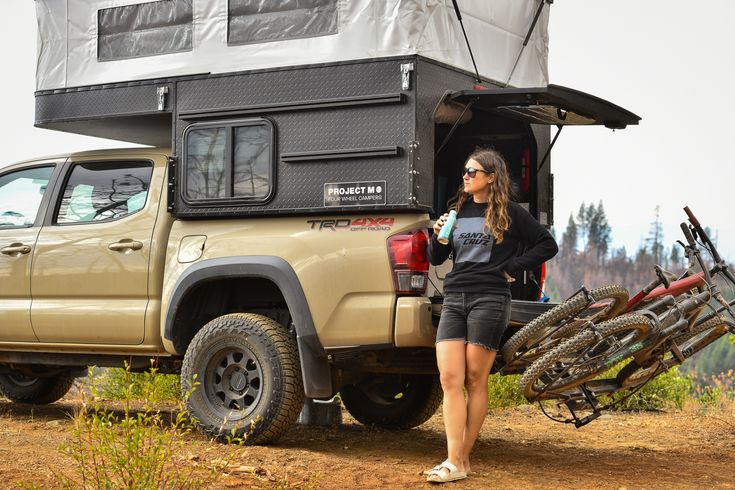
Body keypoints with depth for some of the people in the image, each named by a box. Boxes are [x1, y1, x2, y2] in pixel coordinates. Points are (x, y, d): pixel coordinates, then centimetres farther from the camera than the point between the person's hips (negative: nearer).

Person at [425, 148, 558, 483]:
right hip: (453, 299, 5)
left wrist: (512, 267, -2)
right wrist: (438, 237, -1)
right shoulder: (458, 210, 17)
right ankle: (453, 462, -9)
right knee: (450, 379, -7)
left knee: (475, 380, -1)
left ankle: (464, 458, 6)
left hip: (489, 300, -5)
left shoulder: (510, 213, 3)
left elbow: (547, 245, 4)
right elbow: (436, 259, 19)